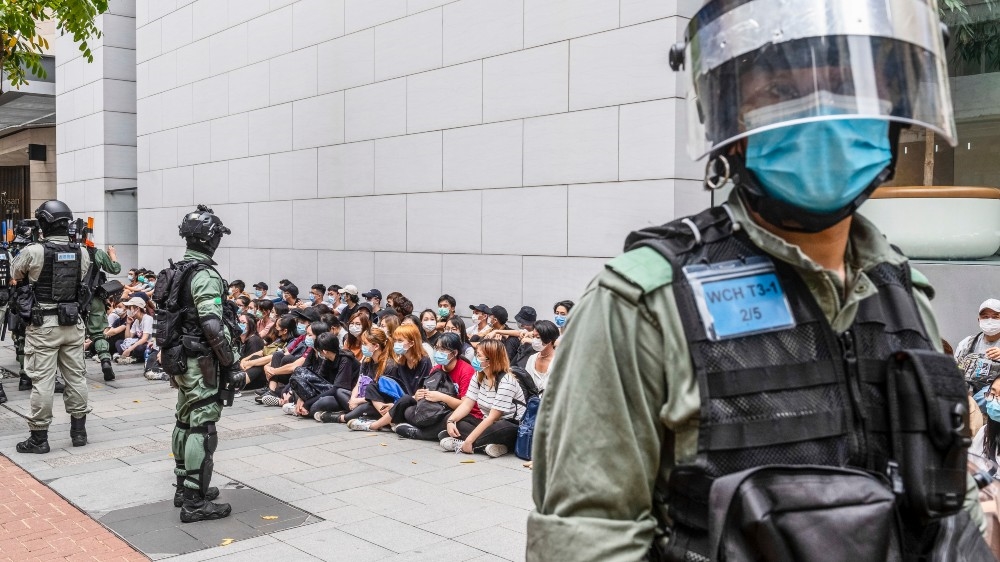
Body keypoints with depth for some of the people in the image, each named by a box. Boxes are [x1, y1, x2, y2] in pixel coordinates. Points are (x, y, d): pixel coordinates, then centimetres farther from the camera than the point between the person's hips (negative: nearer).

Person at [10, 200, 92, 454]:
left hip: (43, 325, -4)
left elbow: (14, 274, 6)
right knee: (76, 376, 11)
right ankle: (79, 430, 20)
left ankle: (39, 437, 7)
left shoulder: (33, 252, -12)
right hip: (73, 323, 4)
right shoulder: (81, 253, -1)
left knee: (42, 380, 1)